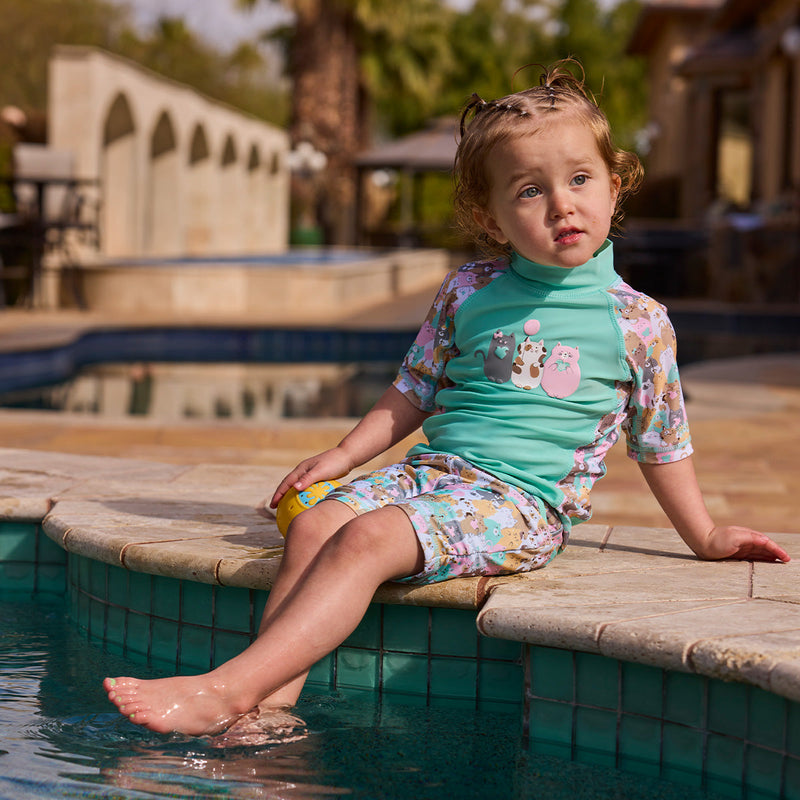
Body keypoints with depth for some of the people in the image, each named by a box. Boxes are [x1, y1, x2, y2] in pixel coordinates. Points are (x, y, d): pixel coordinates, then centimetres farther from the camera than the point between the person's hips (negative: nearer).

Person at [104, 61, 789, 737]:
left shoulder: (637, 322, 2)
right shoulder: (468, 293, 10)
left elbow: (662, 445, 14)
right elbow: (414, 392, 20)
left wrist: (706, 538, 18)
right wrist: (343, 455, 11)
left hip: (525, 500, -5)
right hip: (434, 469, 5)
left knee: (367, 539, -27)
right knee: (313, 526, -21)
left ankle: (227, 689, -32)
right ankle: (274, 699, -28)